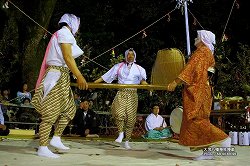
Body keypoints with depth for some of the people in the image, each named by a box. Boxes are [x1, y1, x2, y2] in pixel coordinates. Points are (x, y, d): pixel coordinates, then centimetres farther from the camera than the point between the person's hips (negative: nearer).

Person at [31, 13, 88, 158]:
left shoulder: (59, 34, 22)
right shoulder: (65, 33, -8)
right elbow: (67, 57, -17)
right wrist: (79, 76, -20)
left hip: (62, 77, 10)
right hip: (57, 76, -10)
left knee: (69, 109, 12)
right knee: (51, 113, -9)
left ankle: (56, 139, 13)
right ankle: (43, 148, -7)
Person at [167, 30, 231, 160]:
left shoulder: (202, 52, -8)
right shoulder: (208, 53, 22)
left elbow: (190, 68, -17)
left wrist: (175, 82, -20)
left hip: (196, 91, -10)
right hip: (201, 90, 10)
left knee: (196, 119, -12)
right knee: (201, 119, 6)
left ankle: (223, 138, -17)